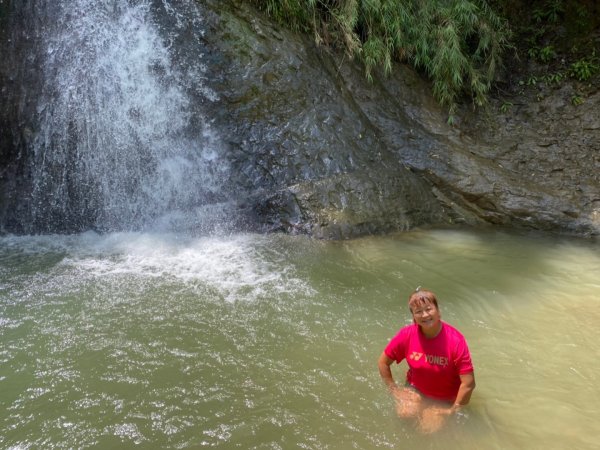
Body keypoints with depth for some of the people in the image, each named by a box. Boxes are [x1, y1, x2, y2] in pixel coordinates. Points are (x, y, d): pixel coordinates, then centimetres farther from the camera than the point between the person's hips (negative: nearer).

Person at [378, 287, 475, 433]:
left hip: (444, 399, -1)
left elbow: (468, 383, -24)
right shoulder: (407, 335, -19)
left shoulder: (455, 340, -28)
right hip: (416, 390, 1)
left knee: (430, 429, -15)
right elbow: (383, 362, -4)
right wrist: (394, 390, -5)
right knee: (405, 413, -22)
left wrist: (454, 409, -17)